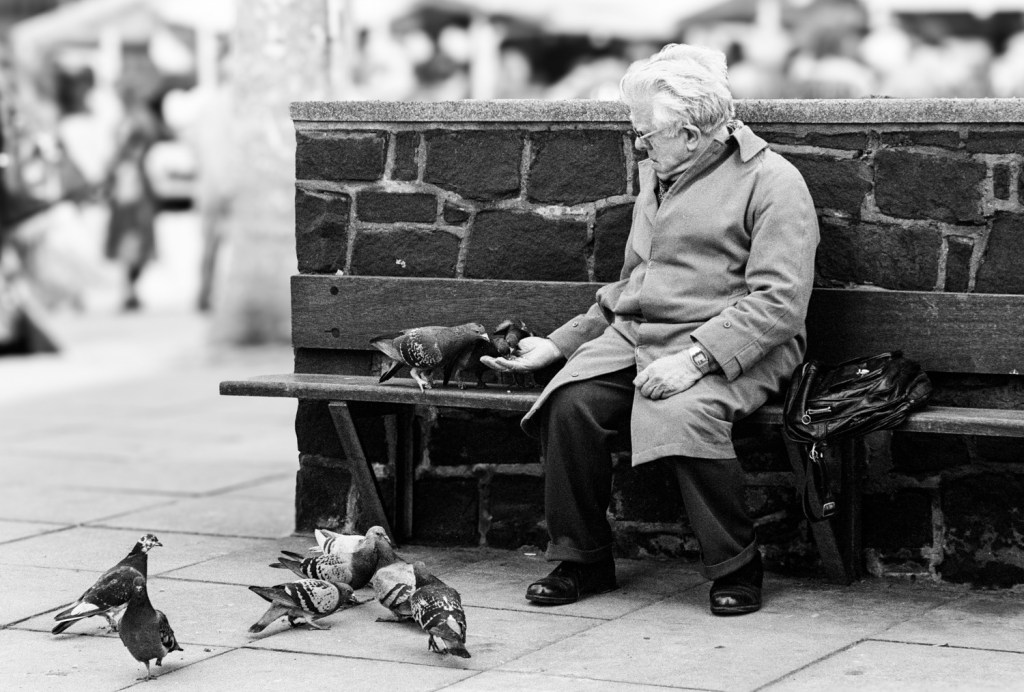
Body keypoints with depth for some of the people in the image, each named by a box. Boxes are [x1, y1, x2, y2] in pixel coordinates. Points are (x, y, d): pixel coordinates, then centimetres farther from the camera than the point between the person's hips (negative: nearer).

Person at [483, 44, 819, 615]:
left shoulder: (771, 181, -5)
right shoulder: (656, 177, 21)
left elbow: (779, 302, -16)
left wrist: (695, 358, -25)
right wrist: (557, 344, 19)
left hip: (730, 348, -6)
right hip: (633, 334, 6)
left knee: (684, 414, -36)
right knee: (572, 403, -22)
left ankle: (738, 567, -16)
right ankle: (581, 559, -6)